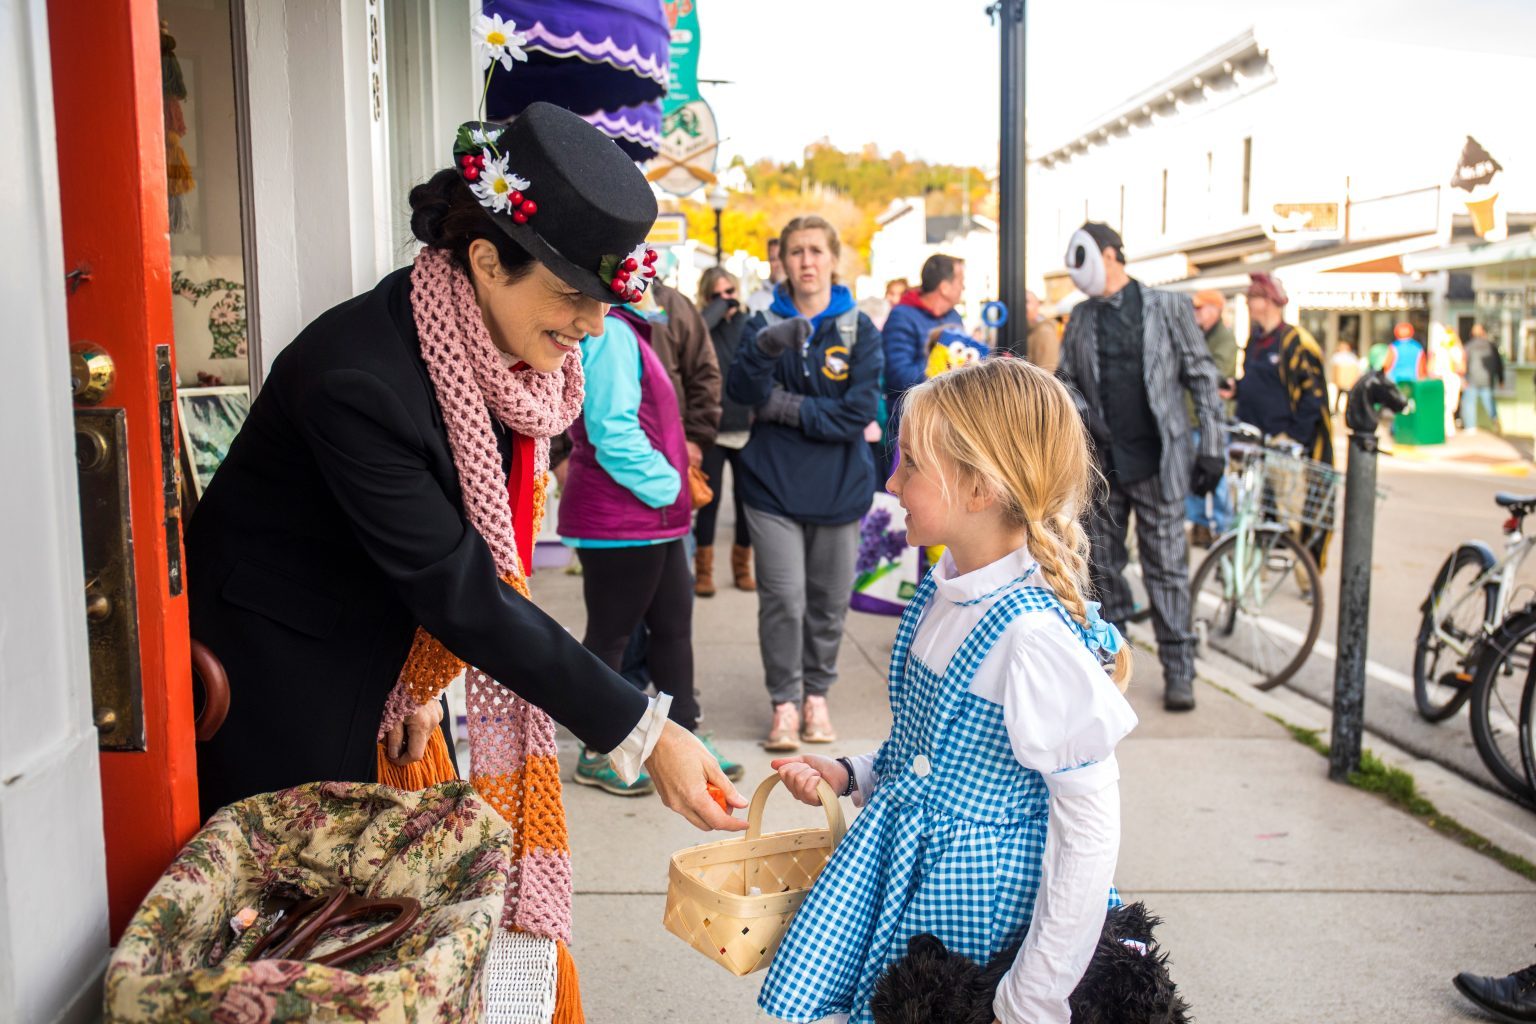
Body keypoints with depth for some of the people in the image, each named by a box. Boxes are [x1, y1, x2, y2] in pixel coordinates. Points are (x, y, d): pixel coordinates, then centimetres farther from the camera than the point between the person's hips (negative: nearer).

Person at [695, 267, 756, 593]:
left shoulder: (750, 325, 5)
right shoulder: (704, 326, 0)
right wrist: (722, 306, -14)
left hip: (747, 428, 2)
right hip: (712, 428, -2)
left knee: (746, 498, 9)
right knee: (710, 499, 1)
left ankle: (742, 567, 24)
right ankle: (703, 571, 13)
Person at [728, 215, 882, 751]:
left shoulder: (859, 329, 1)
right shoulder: (764, 323, 4)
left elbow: (858, 412, -9)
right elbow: (742, 391, -12)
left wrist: (789, 408, -11)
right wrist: (767, 346, -29)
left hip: (838, 485, 1)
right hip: (774, 482, 0)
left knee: (829, 601, 9)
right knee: (783, 599, -4)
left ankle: (816, 695, 27)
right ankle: (785, 702, 11)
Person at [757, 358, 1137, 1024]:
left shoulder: (1036, 635, -26)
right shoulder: (943, 592, -1)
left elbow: (1090, 834, -22)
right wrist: (849, 775, 0)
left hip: (985, 902, -7)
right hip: (903, 870, 7)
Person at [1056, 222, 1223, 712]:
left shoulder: (1169, 308, 1)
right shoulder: (1082, 318, 11)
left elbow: (1202, 377, 1)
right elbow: (1065, 377, 17)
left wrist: (1211, 447, -4)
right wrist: (1078, 411, -5)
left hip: (1157, 460, -4)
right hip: (1101, 460, 4)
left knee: (1167, 568, -1)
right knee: (1102, 565, 9)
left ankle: (1179, 672, 8)